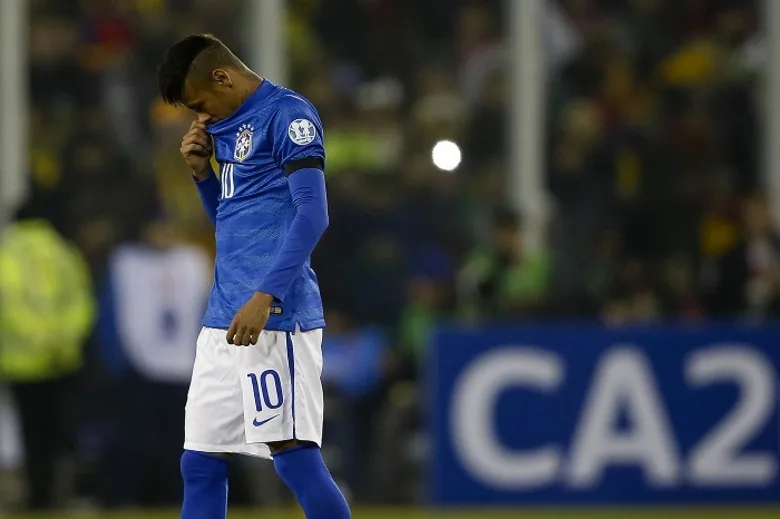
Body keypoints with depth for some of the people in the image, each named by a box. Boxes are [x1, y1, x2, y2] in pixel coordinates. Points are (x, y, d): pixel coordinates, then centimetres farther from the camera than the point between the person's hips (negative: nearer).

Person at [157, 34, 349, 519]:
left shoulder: (288, 115, -8)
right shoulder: (228, 127, 19)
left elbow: (313, 215, -17)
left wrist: (265, 296, -24)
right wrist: (201, 172, 11)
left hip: (274, 316, -9)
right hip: (224, 321, 9)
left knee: (294, 456, -12)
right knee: (200, 464, 7)